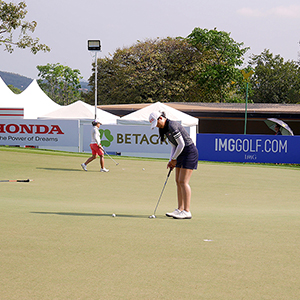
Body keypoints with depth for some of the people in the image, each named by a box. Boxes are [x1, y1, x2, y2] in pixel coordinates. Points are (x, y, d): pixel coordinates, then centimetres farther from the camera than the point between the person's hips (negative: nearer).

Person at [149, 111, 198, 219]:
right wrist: (171, 161, 6)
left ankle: (187, 211, -11)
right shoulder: (164, 129, 10)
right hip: (181, 154, 10)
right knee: (178, 181, 8)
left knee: (183, 181, -12)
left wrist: (173, 159, -9)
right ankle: (180, 209, 12)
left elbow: (181, 144, -21)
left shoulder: (172, 126, -21)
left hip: (189, 152, -10)